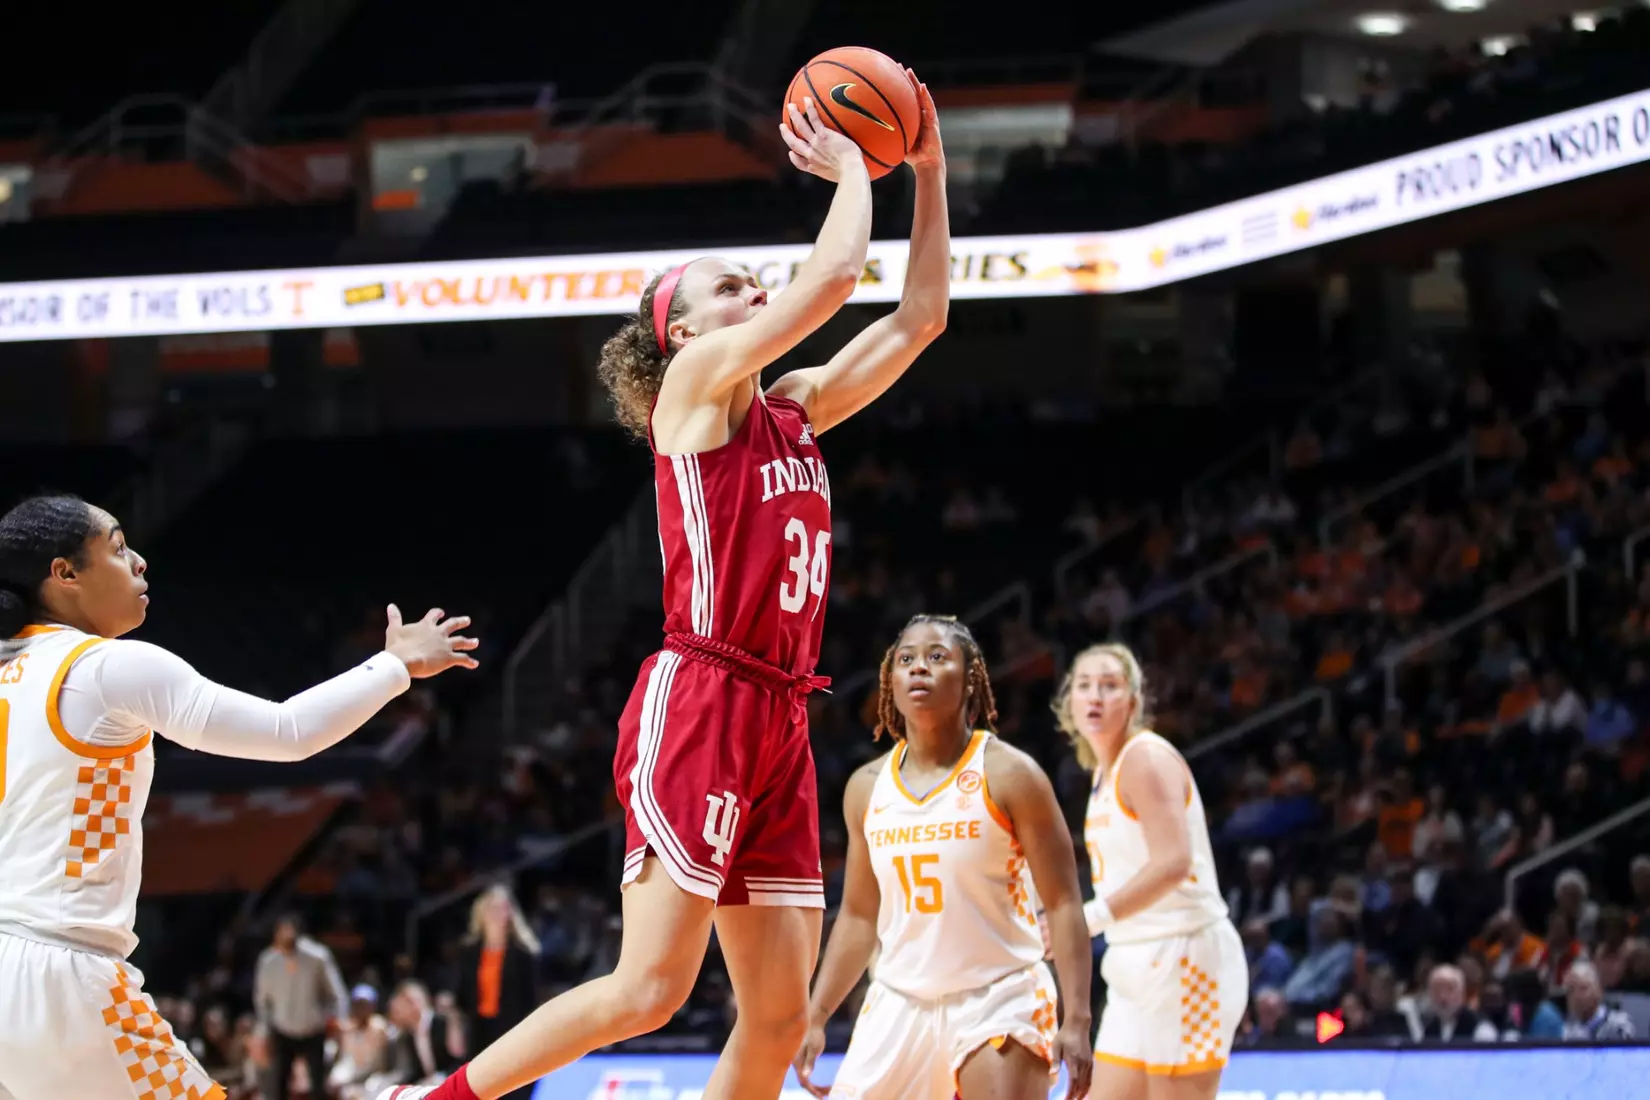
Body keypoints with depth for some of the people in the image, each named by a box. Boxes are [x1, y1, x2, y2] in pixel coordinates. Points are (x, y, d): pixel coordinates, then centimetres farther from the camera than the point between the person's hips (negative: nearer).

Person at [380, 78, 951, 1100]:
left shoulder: (794, 409, 20)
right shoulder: (696, 378, -1)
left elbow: (919, 317, 21)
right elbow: (833, 277, -11)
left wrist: (929, 173, 16)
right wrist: (850, 170, 5)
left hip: (777, 726, 8)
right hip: (698, 705, -8)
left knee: (780, 1016, 1)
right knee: (651, 987, -14)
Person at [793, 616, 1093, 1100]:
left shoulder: (1008, 775, -9)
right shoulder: (867, 788, 6)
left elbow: (1063, 903, -10)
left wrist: (1077, 1020, -18)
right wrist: (816, 1016, 10)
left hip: (997, 1000, -5)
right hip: (900, 1003, 5)